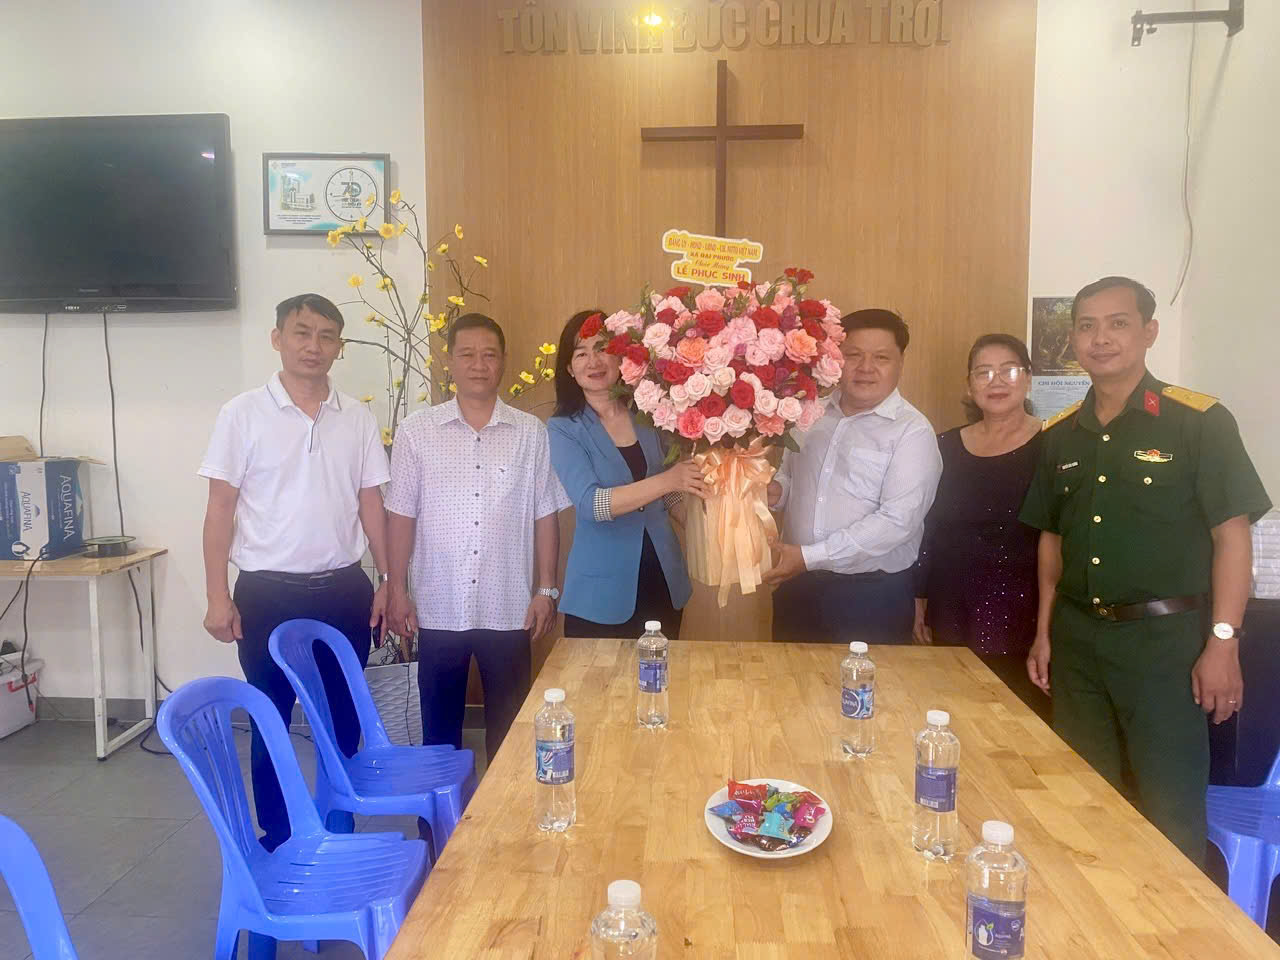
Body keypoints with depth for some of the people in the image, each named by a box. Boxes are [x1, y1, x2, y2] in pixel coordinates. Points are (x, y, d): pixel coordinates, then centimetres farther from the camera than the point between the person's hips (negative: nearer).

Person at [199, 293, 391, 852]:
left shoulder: (358, 418, 4)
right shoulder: (243, 414, -4)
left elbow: (371, 504, 7)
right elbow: (221, 507, -4)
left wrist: (387, 582, 3)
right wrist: (218, 596, -9)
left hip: (344, 590, 3)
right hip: (268, 593, -2)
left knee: (343, 719, 13)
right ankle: (276, 839, 26)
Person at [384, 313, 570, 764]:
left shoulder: (531, 433, 0)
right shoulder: (415, 431, -1)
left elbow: (545, 517, 2)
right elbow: (401, 515, 2)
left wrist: (547, 590, 1)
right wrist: (397, 588, 0)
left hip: (509, 609, 0)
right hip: (439, 608, 0)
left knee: (508, 726, 13)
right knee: (439, 723, 14)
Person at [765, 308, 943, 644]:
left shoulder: (912, 431, -10)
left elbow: (897, 521, -19)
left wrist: (809, 556, -21)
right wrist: (777, 490, -3)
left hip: (874, 594, -5)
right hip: (798, 585, 5)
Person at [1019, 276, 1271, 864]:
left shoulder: (1200, 422, -7)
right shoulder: (1061, 435, 8)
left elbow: (1232, 535, -8)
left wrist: (1223, 643, -13)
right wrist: (1044, 632, 11)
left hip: (1164, 638, -5)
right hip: (1077, 637, 5)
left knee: (1170, 808, 4)